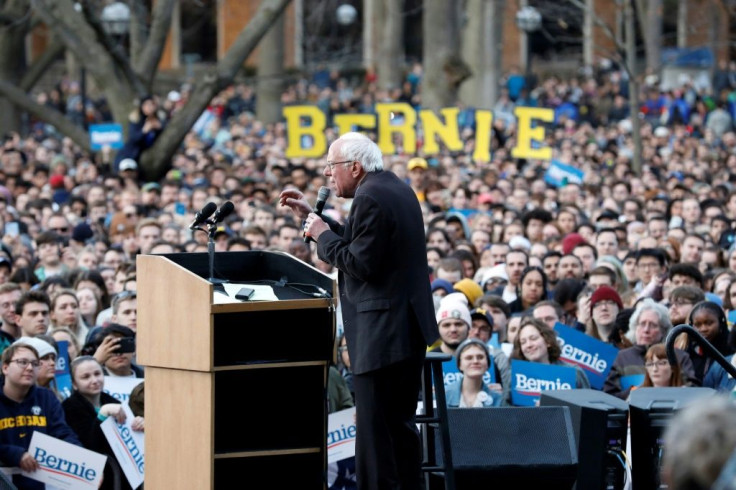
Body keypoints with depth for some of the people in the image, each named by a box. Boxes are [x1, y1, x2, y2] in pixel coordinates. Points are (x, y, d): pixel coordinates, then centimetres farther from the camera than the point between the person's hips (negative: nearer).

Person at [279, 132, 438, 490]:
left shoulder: (370, 198, -17)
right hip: (411, 325, 11)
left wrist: (322, 235, -8)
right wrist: (312, 217, 19)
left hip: (381, 333, -11)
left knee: (374, 429, -7)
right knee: (401, 423, 17)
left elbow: (360, 263, -20)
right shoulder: (398, 189, 15)